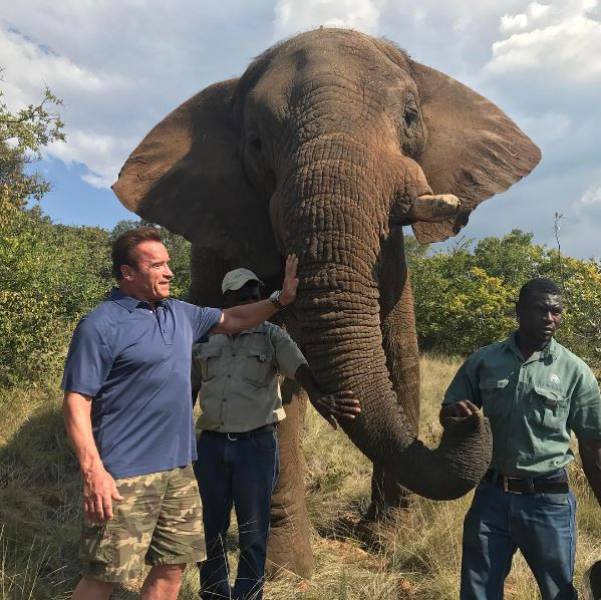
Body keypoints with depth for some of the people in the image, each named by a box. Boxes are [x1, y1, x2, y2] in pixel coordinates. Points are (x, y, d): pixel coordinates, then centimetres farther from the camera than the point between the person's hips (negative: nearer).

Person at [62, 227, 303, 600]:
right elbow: (77, 401, -14)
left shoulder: (180, 313, 12)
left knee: (172, 568, 14)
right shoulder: (101, 326, -11)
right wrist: (93, 471, -22)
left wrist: (281, 299, 15)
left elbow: (232, 320, 25)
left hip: (179, 467, 7)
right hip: (125, 475, -7)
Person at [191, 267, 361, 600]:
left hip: (256, 443, -2)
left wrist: (317, 394, -39)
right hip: (212, 444, 3)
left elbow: (299, 366, -18)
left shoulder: (272, 336, -1)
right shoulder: (206, 339, 7)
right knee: (210, 529, 12)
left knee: (253, 535, 7)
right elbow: (186, 385, 13)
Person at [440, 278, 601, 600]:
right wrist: (456, 412, -16)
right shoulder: (483, 361, 0)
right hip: (490, 495, 2)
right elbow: (447, 413, 8)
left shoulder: (575, 371, -4)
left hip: (548, 501, -1)